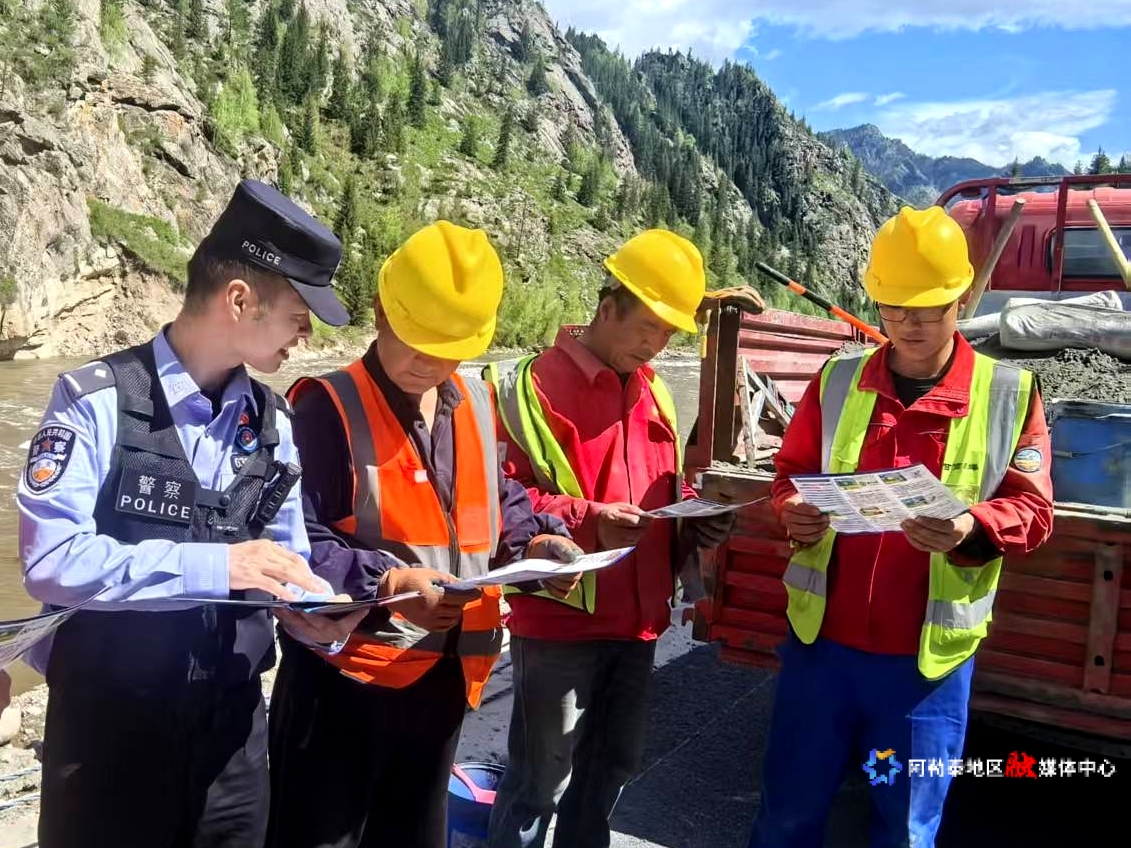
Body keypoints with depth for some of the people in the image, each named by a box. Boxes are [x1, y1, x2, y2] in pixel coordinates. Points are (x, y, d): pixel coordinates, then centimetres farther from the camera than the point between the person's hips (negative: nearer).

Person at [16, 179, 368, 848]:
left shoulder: (273, 422, 4)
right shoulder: (98, 401, -13)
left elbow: (287, 559, 7)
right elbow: (50, 559, -21)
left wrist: (310, 615, -13)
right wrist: (211, 565, -28)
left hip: (232, 714, 5)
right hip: (107, 717, -4)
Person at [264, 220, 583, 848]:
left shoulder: (477, 404, 7)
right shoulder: (328, 408, -14)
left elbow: (495, 502, 17)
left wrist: (534, 540, -3)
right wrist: (387, 583, -30)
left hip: (445, 673, 6)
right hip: (345, 676, -6)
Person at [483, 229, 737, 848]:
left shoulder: (653, 391, 11)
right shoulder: (534, 384, -13)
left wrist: (696, 514, 1)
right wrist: (586, 519, -26)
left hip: (637, 618, 7)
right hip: (559, 620, -7)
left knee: (612, 767, 23)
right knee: (540, 779, 6)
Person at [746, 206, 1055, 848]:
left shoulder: (1010, 394, -3)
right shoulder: (838, 381, 3)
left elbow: (1032, 511, -4)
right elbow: (791, 475, 9)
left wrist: (971, 529, -26)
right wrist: (794, 513, -14)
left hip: (927, 657, -1)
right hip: (821, 640, 2)